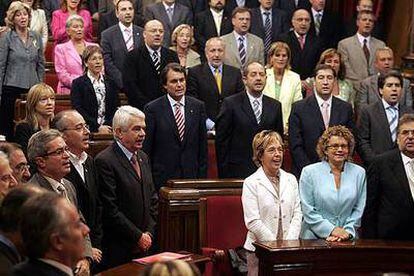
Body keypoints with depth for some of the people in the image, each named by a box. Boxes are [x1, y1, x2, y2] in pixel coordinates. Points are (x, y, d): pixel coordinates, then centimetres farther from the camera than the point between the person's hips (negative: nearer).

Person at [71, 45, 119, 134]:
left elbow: (116, 108, 11)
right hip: (89, 129, -3)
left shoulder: (111, 83, 17)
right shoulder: (78, 83, 5)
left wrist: (107, 126, -7)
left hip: (108, 127, 3)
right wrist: (98, 127, -12)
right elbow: (78, 110, -4)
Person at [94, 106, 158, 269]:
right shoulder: (105, 161, -13)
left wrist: (149, 233, 4)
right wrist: (138, 237, -11)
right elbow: (110, 209, -17)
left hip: (144, 245, 7)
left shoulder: (143, 158, 13)